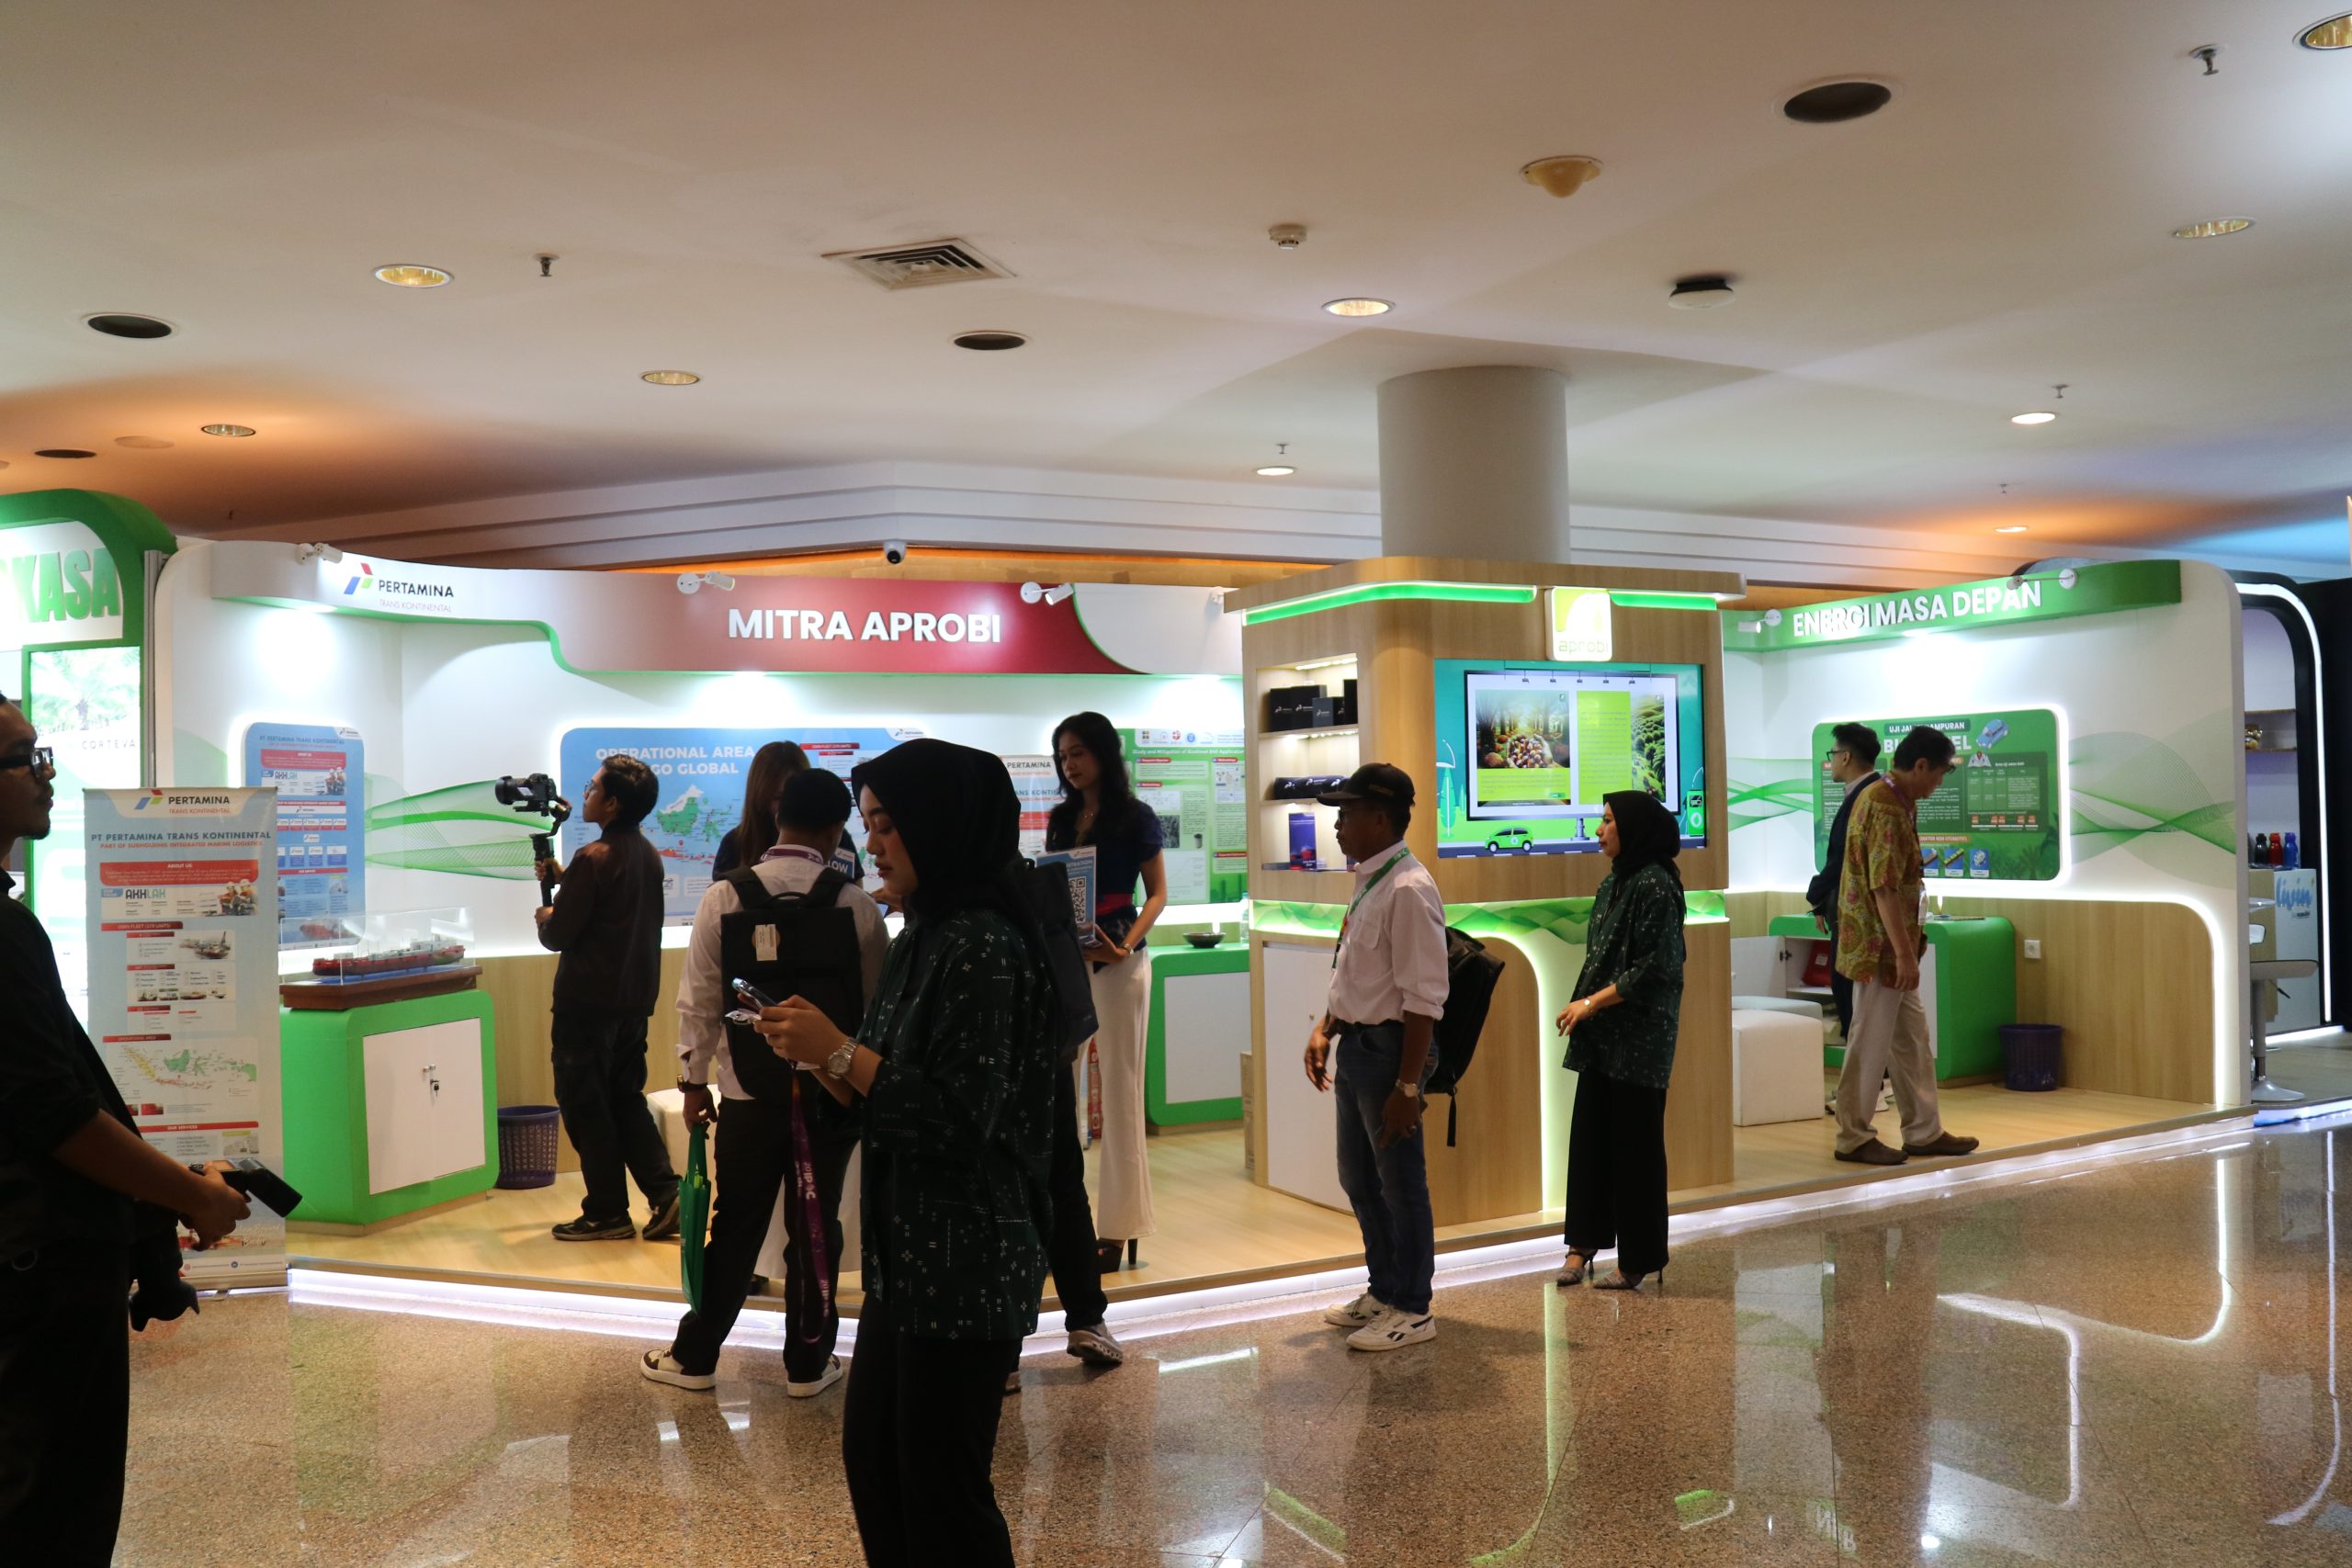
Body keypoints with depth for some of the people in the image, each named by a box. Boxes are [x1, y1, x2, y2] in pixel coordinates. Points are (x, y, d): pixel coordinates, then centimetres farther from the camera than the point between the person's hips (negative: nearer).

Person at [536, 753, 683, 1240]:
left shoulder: (594, 859, -17)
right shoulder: (649, 856, 8)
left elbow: (558, 935, -14)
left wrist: (546, 917, 8)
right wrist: (563, 877, 18)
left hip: (588, 1002, -8)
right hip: (635, 999, 8)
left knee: (584, 1105, 3)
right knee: (626, 1098, 16)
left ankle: (607, 1214, 8)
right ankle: (665, 1193, 6)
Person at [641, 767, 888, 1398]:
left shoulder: (725, 897, -7)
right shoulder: (856, 905, -9)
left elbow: (699, 999, -2)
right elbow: (878, 1003, -1)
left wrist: (694, 1079, 9)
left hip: (750, 1088, 1)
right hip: (830, 1091, -1)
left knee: (736, 1227, 13)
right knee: (815, 1227, 10)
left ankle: (695, 1356, 24)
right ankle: (808, 1362, 21)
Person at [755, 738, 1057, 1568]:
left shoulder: (984, 946, -19)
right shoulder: (928, 936, 10)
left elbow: (960, 1118, -22)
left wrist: (839, 1052, -18)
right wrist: (818, 1055, 0)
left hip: (966, 1265, -9)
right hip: (909, 1253, 9)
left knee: (942, 1483, 4)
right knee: (871, 1456, 19)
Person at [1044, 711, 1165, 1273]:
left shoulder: (1136, 816, -2)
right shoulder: (1060, 818, 13)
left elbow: (1158, 894, -3)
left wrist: (1126, 946, -18)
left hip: (1116, 961, -5)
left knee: (1119, 1087, -1)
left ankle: (1119, 1225, 5)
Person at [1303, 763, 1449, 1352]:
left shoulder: (1408, 890, -21)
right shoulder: (1370, 883, 9)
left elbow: (1423, 999, -23)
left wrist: (1407, 1086, -23)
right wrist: (1325, 1029, 10)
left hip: (1388, 1050, -10)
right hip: (1355, 1046, 10)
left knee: (1400, 1183, 5)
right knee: (1358, 1179, 20)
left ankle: (1412, 1310, 21)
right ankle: (1384, 1290, 37)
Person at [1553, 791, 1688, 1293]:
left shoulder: (1655, 884, -14)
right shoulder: (1615, 882, 12)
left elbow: (1655, 966, -19)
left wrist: (1593, 1002, -16)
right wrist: (1582, 1005, 7)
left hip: (1639, 1039, -8)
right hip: (1603, 1037, 8)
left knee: (1634, 1144, 1)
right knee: (1590, 1135, 11)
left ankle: (1639, 1259, 12)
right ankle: (1585, 1241, 21)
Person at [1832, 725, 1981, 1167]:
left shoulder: (1889, 799, 12)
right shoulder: (1887, 809, -20)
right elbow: (1884, 889, -25)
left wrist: (1907, 948, 23)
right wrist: (1905, 953, -24)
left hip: (1890, 947, 10)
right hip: (1879, 949, -10)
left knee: (1913, 1040, 15)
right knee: (1871, 1043, -1)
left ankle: (1924, 1131, 23)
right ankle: (1854, 1138, 9)